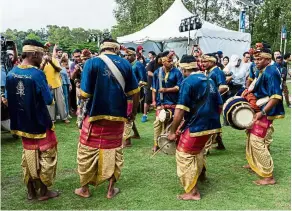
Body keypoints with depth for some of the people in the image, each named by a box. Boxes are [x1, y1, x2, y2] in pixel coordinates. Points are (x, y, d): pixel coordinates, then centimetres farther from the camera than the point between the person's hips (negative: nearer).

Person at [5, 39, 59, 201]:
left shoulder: (11, 73, 0)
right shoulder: (37, 74, -20)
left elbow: (8, 98, 8)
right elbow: (49, 100, -17)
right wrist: (47, 91, 2)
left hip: (22, 123, 6)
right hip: (40, 123, -6)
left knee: (29, 156, 18)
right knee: (46, 156, 10)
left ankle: (30, 191, 29)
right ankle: (44, 191, 19)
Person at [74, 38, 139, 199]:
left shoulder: (92, 62, -8)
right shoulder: (125, 64, 1)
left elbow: (84, 94, -12)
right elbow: (135, 92, 2)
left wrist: (82, 94, 12)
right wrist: (134, 112, 17)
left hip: (96, 115, -2)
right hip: (117, 116, 3)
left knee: (87, 151, 13)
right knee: (114, 151, 15)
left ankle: (84, 189, 25)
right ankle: (111, 189, 24)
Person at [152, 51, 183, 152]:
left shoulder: (177, 72, -7)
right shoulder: (157, 72, 1)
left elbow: (179, 87, -11)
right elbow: (154, 88, 8)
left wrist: (166, 89, -16)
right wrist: (154, 100, 5)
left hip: (173, 102, -1)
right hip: (161, 102, 1)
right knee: (158, 122, 1)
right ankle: (156, 143, 12)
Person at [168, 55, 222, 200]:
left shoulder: (188, 82, -13)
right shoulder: (209, 80, 11)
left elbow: (180, 110, -19)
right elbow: (219, 105, 14)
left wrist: (173, 131, -11)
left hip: (196, 125, -8)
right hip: (210, 124, 8)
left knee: (184, 155, 2)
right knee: (198, 148, 30)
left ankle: (192, 192, 3)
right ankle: (201, 173, 49)